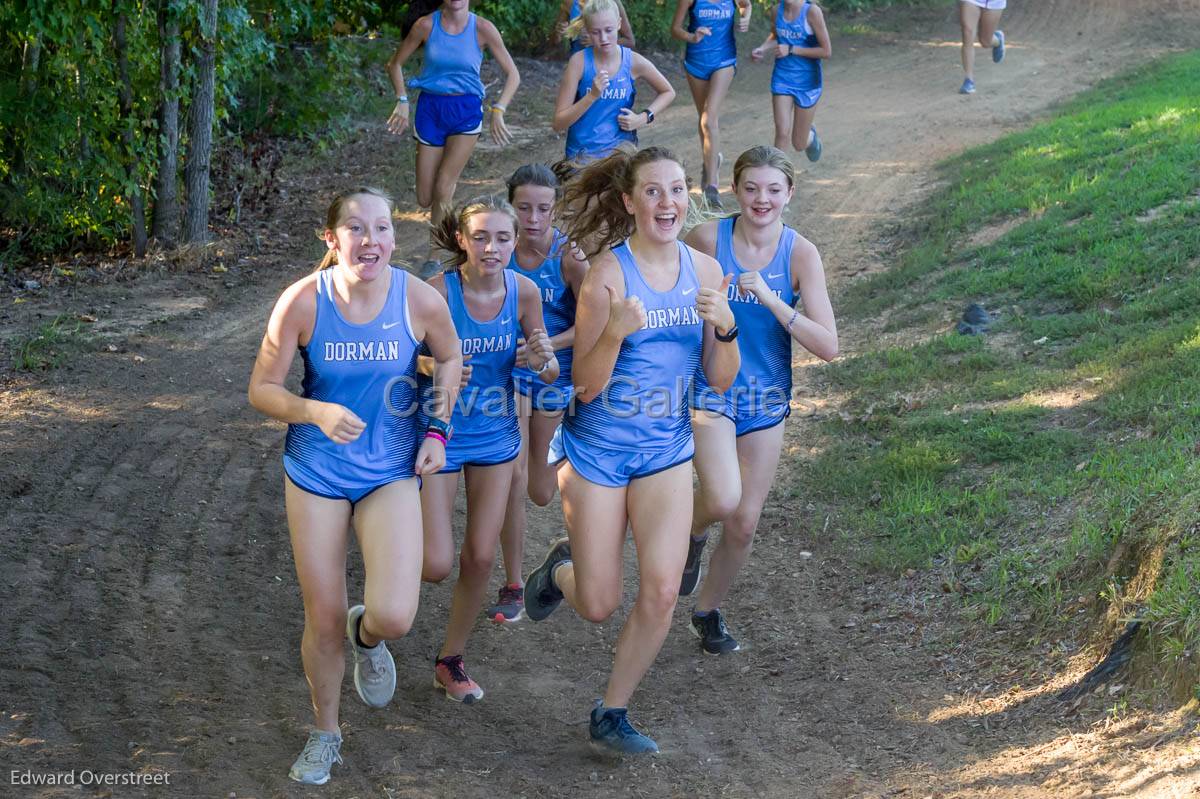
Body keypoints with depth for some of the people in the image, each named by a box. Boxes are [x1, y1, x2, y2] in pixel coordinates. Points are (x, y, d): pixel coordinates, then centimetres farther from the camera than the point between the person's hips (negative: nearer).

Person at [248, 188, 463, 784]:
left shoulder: (419, 300, -15)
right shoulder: (303, 302, -17)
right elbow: (262, 389, -9)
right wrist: (317, 413, -27)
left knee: (394, 617, -17)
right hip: (316, 472, 0)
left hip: (390, 472, 0)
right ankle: (325, 733, 34)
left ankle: (366, 635, 23)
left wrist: (437, 430, -1)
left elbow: (448, 356, 7)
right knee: (323, 622, 7)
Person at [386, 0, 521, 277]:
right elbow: (395, 63, 6)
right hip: (430, 108, 2)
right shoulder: (426, 25, -7)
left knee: (442, 188, -12)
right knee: (425, 199, 2)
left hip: (466, 111, -2)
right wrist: (402, 101, -6)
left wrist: (498, 110, -15)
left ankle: (434, 256, 2)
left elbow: (512, 74, -3)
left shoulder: (483, 29, -9)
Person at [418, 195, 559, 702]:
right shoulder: (437, 292, -22)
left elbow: (551, 373, -1)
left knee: (481, 556, 9)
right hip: (440, 434, -4)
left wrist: (542, 361, -25)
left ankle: (451, 660, 29)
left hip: (496, 437, 4)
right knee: (437, 566, -6)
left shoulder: (524, 291, -10)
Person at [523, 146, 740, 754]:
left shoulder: (704, 271, -1)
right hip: (596, 451, -3)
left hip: (666, 451, 4)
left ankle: (611, 715, 13)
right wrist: (616, 331, -33)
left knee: (661, 591, -7)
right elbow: (585, 386, -16)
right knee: (598, 606, 3)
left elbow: (721, 380, 1)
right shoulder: (607, 272, -16)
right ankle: (561, 567, 40)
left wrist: (725, 328, -18)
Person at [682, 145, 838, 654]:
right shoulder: (707, 238, -11)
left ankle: (708, 610, 34)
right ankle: (693, 531, 10)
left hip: (766, 398, 2)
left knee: (744, 524, 8)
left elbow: (828, 347, -17)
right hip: (708, 388, -2)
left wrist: (771, 300, -26)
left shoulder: (800, 254, -10)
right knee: (722, 501, -26)